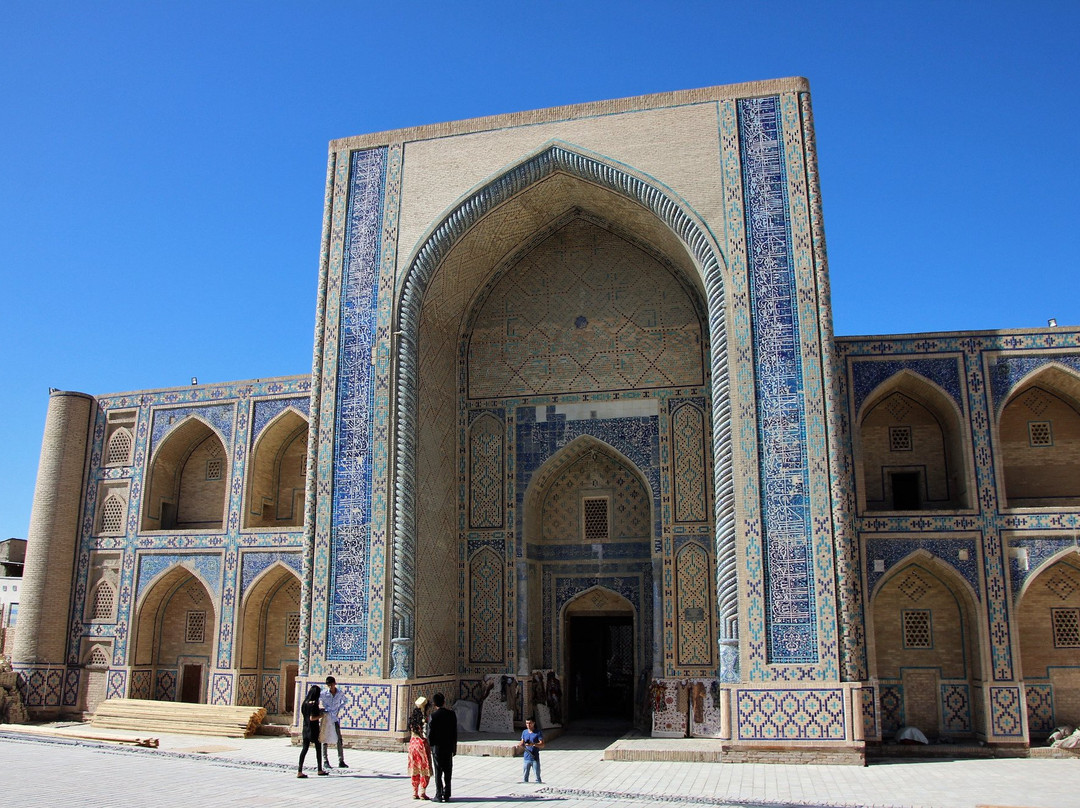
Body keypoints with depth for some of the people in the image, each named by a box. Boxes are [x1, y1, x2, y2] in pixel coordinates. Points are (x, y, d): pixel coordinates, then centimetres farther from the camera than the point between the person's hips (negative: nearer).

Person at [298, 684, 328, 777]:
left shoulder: (305, 703, 4)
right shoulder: (314, 704, -18)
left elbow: (302, 717, 11)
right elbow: (312, 718, -21)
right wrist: (321, 716, -6)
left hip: (305, 728, 6)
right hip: (313, 729, -6)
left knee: (304, 748, 7)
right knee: (318, 748, 10)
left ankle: (299, 771, 1)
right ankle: (320, 770, 20)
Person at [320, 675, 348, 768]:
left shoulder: (340, 693, -2)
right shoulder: (324, 693, -11)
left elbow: (344, 701, 19)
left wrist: (339, 710, 8)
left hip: (335, 718, 2)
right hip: (326, 718, -2)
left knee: (339, 739, 0)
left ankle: (341, 761, 4)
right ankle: (325, 762, 12)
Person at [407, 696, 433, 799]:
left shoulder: (412, 716, 5)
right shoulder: (424, 718, -15)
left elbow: (411, 731, 10)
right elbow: (425, 734, -17)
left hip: (413, 742, 7)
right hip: (422, 744, -7)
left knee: (415, 769, 13)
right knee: (425, 770, 3)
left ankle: (415, 792, 15)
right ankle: (422, 792, 2)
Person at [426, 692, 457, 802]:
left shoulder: (434, 716, -14)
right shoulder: (451, 714, -2)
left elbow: (430, 733, -12)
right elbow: (455, 732, 2)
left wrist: (430, 745, 5)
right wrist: (454, 746, 11)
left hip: (437, 747, -3)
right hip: (449, 747, 3)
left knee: (438, 772, 4)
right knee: (447, 772, 11)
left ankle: (439, 796, 4)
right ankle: (446, 795, 12)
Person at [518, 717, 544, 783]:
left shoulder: (538, 733, -4)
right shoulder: (524, 732, 9)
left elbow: (542, 745, -9)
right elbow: (522, 743, 14)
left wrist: (533, 744, -25)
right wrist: (521, 745, -10)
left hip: (535, 758, -3)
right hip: (526, 758, 3)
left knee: (538, 778, 3)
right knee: (524, 777, 4)